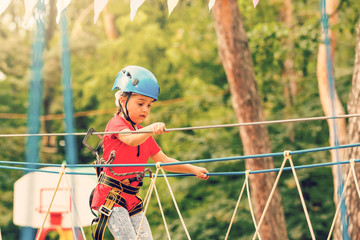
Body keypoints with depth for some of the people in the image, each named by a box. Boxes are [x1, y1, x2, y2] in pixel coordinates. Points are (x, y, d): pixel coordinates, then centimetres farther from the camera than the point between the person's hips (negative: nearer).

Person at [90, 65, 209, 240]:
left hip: (132, 199, 8)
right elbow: (131, 140, -32)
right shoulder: (116, 124, -9)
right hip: (111, 196, -8)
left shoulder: (144, 134, 15)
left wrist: (193, 169, 9)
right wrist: (151, 130, -51)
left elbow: (164, 161, 18)